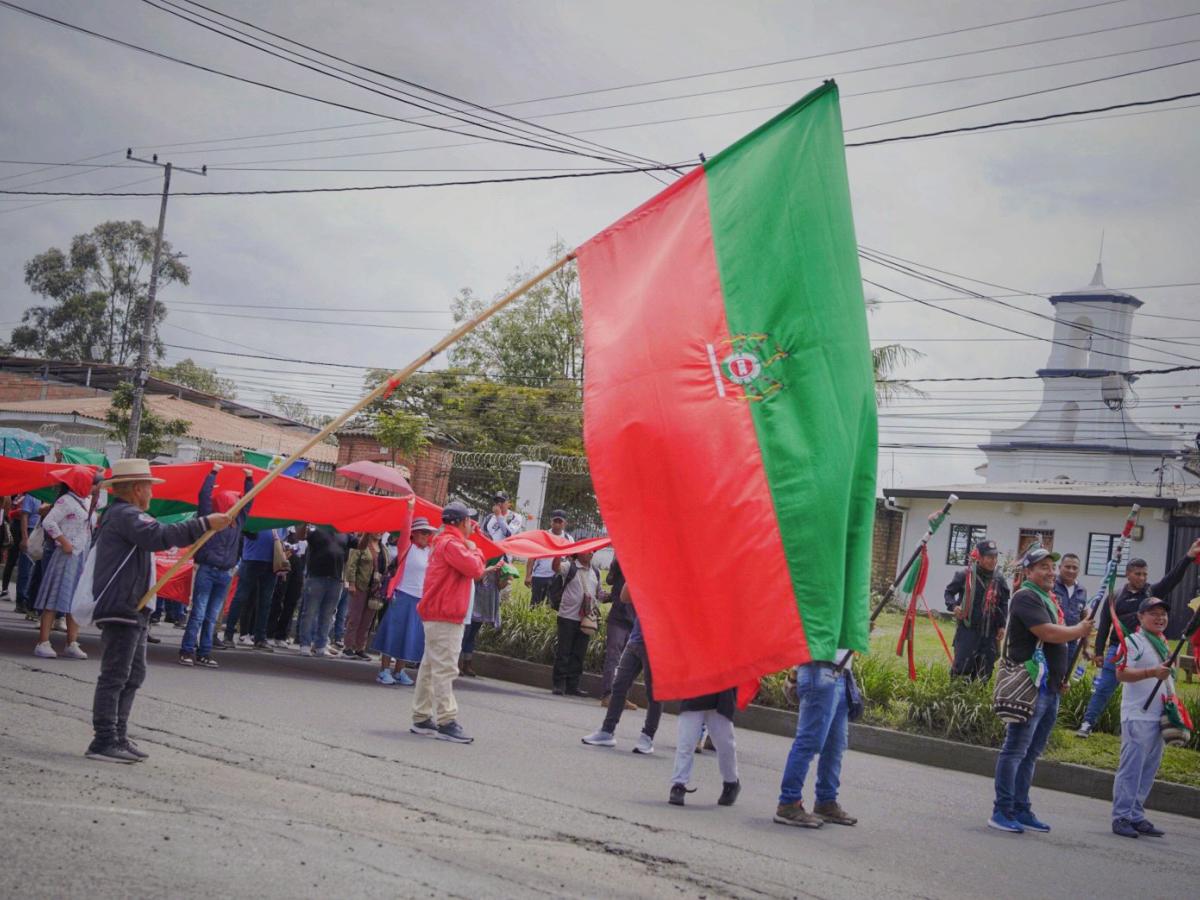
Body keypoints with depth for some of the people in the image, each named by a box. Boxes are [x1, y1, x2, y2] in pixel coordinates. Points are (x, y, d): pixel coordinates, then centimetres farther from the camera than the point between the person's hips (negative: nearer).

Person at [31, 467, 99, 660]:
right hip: (68, 556, -8)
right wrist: (64, 542, -19)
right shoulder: (66, 501, -10)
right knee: (55, 600, -8)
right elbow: (48, 522, -18)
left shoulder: (87, 501, 15)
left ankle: (72, 644, 9)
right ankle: (43, 642, -7)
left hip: (83, 557, 8)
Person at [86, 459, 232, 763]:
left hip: (132, 611, 11)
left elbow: (155, 537, 26)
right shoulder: (126, 515, -14)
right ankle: (104, 742, -9)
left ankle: (117, 738, 21)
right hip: (121, 609, -11)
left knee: (133, 675, 16)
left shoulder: (123, 515, 22)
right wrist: (204, 524, -31)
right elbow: (159, 536, -29)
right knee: (115, 676, -10)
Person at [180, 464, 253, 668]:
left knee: (212, 617, 7)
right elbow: (204, 495, -8)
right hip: (206, 570, -5)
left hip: (225, 573, 5)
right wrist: (213, 473, -4)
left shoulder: (238, 521, 12)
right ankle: (187, 651, -1)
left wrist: (249, 479, 14)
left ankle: (204, 653, 10)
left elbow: (248, 500, 19)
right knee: (198, 614, -5)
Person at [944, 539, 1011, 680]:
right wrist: (953, 606, -15)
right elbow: (949, 592, 5)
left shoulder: (999, 579, 3)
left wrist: (1002, 625, 7)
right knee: (962, 664, -8)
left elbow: (1004, 603, 13)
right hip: (967, 629, -4)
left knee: (985, 670, 8)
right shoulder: (965, 575, -8)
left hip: (990, 632, 4)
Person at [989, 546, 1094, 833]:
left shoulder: (1049, 599, 21)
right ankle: (1002, 812, -5)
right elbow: (1048, 633, -22)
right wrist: (1079, 631, -5)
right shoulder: (1025, 597, -11)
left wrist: (1062, 676, 13)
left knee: (1031, 753, 13)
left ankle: (1021, 810, 19)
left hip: (1050, 688, 10)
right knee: (1015, 750, -7)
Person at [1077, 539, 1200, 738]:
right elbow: (1104, 625, 3)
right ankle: (1087, 724, 7)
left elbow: (1173, 578, -9)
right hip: (1117, 649, -1)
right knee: (1103, 689, 1)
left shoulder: (1152, 592, 3)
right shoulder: (1116, 596, 2)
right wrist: (1099, 652, 1)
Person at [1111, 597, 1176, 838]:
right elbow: (1121, 673, -18)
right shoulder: (1133, 641, -7)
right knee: (1131, 767, -8)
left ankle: (1136, 816, 16)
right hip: (1137, 716, -8)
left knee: (1149, 769, 9)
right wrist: (1152, 672, -29)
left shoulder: (1164, 644, 19)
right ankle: (1121, 817, -5)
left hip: (1158, 717, 8)